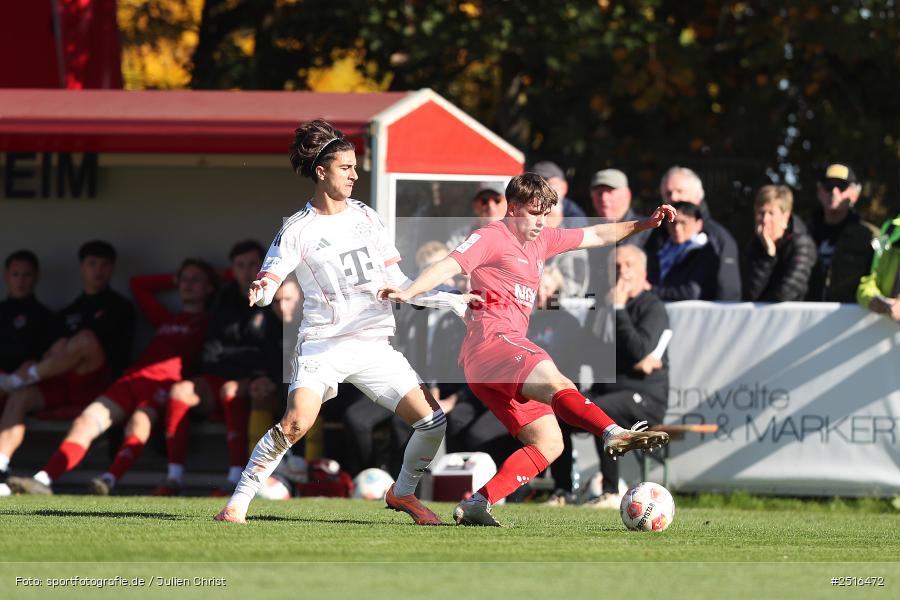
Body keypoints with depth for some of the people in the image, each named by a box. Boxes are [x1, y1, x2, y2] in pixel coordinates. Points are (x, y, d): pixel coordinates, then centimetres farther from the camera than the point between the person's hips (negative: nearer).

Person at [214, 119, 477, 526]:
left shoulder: (366, 217, 11)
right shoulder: (297, 229, -3)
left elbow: (397, 283, 16)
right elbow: (266, 287, -11)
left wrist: (448, 300, 8)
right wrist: (259, 292, -34)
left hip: (374, 346, 5)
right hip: (322, 343, -5)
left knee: (433, 422, -3)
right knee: (296, 423, -27)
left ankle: (403, 492, 23)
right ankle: (237, 503, -15)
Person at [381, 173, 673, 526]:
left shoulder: (541, 241, 27)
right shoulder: (492, 237, 2)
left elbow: (597, 236, 36)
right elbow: (448, 266, -11)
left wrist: (644, 225, 31)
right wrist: (408, 292, -27)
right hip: (491, 338, -10)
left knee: (548, 444, 1)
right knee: (555, 383, -34)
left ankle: (476, 505, -6)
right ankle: (615, 434, -60)